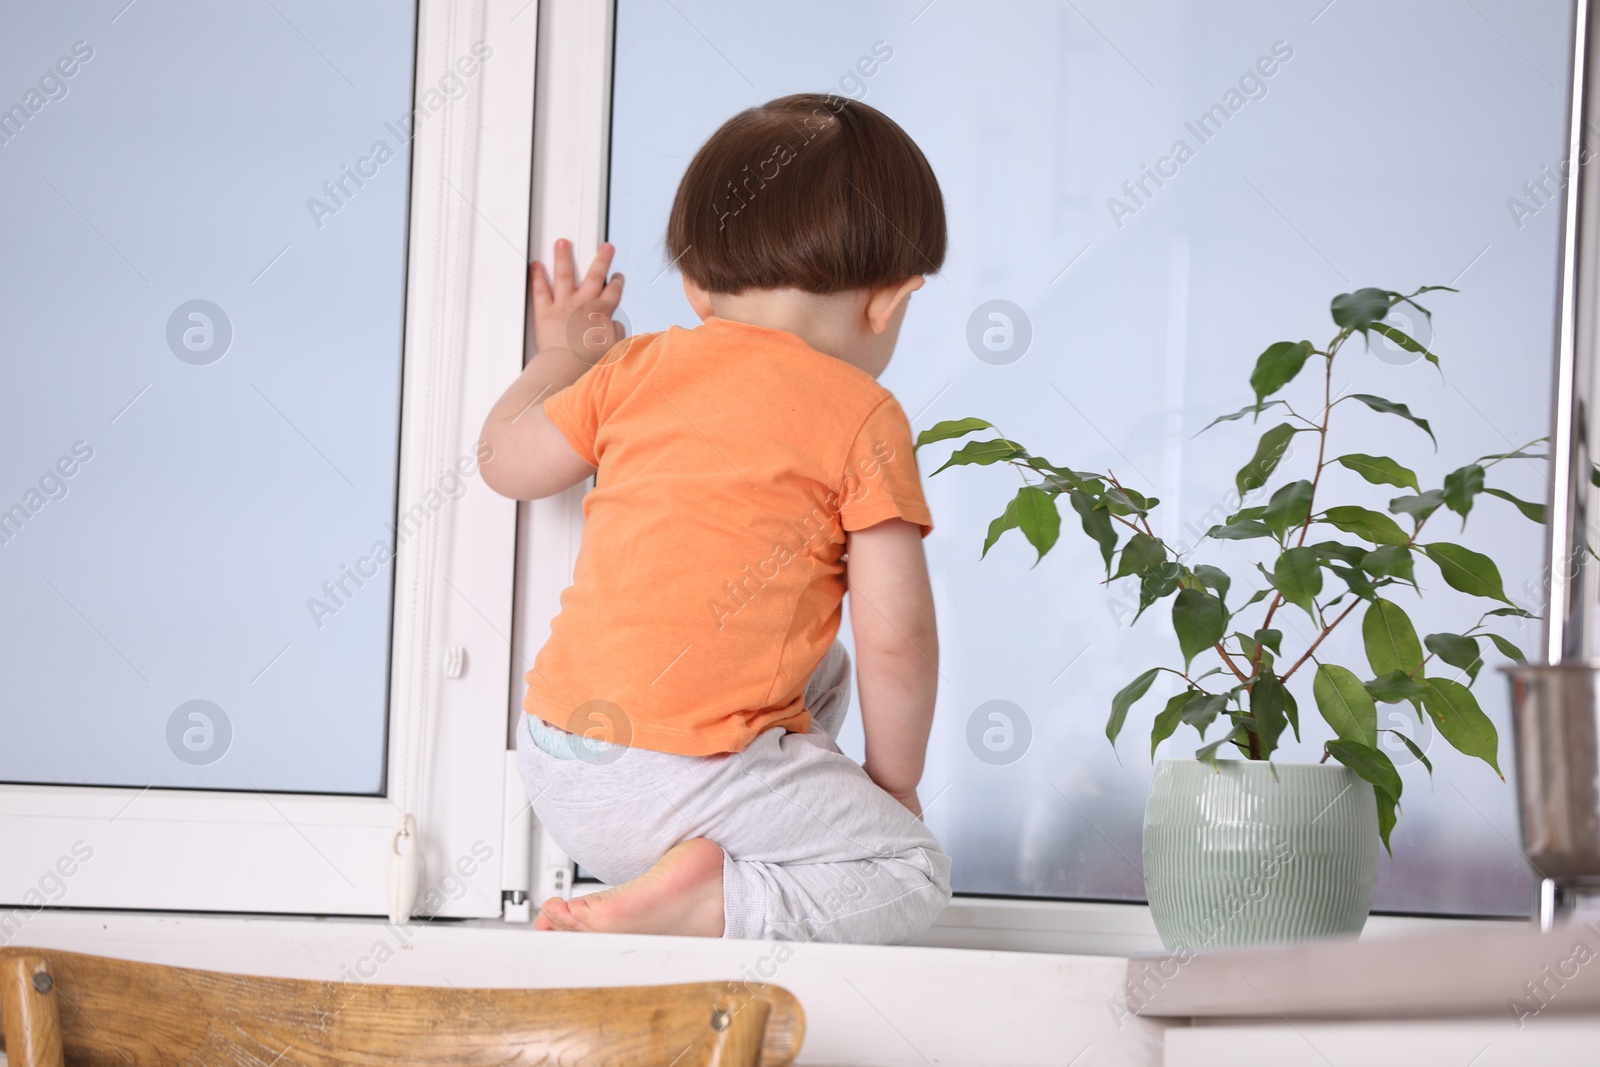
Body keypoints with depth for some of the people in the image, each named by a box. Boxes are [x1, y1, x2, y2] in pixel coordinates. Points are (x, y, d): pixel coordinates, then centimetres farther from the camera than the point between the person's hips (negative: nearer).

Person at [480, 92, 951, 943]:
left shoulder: (638, 369, 9)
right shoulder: (862, 417, -4)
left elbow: (505, 462, 21)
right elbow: (896, 637, -6)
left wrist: (558, 357, 40)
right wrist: (894, 782, 9)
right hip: (687, 778, -7)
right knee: (913, 873, 10)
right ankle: (711, 904, -14)